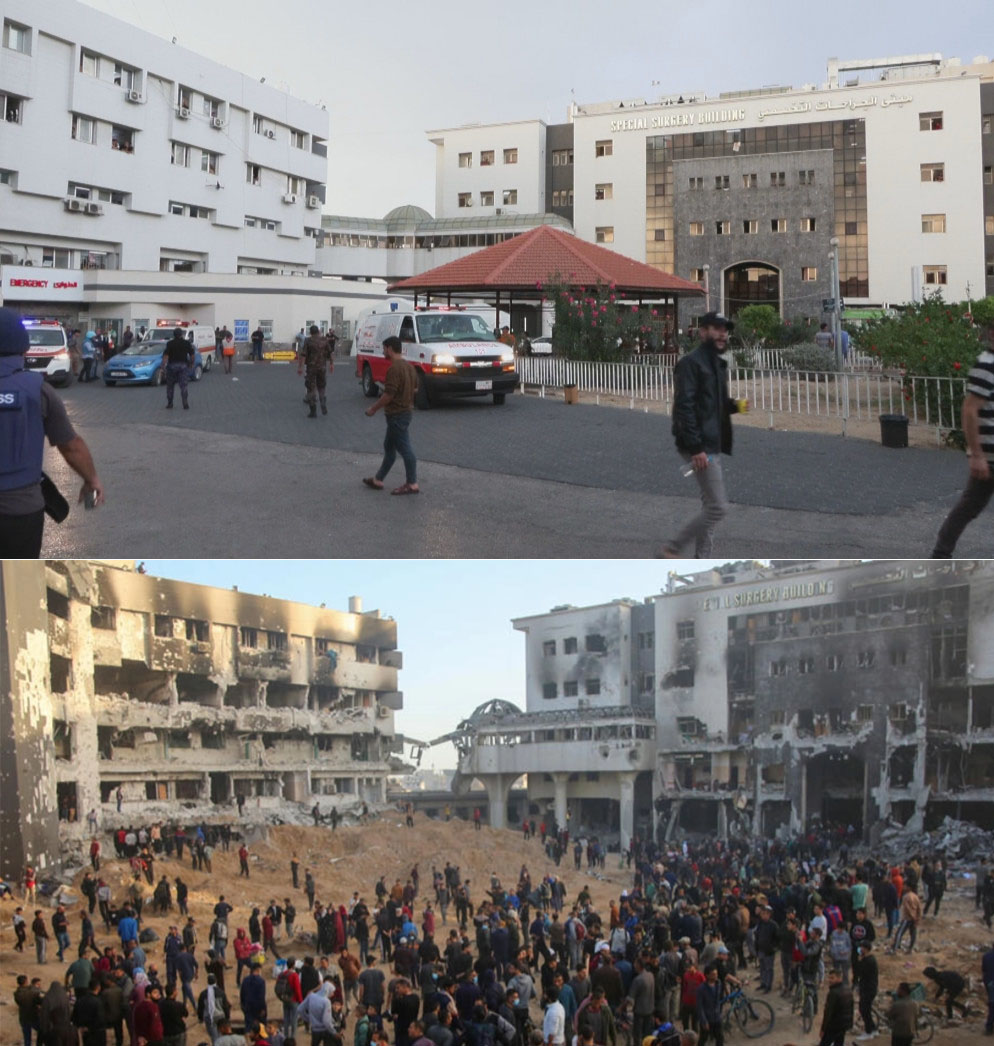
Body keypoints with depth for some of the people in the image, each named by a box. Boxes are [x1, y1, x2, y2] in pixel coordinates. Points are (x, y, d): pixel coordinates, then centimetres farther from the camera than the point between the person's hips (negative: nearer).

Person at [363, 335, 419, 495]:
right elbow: (415, 388, 18)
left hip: (396, 414, -10)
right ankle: (378, 480, 25)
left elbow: (389, 394, -24)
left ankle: (412, 484, 2)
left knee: (404, 449, -3)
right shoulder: (409, 366, 9)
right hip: (406, 411, 10)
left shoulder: (394, 368, -22)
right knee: (389, 447, 17)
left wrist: (373, 409, -13)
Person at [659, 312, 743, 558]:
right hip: (700, 446, -10)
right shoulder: (691, 362, -13)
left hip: (713, 444, 10)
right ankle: (672, 549, 0)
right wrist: (695, 448, -24)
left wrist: (734, 405, 3)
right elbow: (684, 407, -20)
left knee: (710, 506, 12)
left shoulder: (718, 363, 16)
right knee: (717, 508, -10)